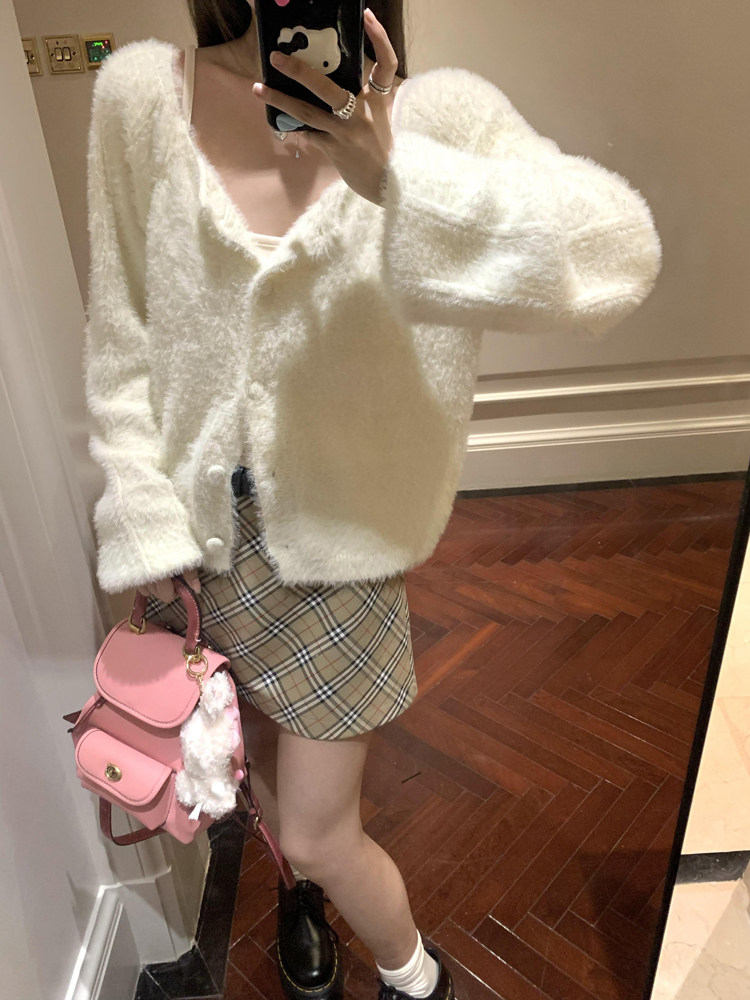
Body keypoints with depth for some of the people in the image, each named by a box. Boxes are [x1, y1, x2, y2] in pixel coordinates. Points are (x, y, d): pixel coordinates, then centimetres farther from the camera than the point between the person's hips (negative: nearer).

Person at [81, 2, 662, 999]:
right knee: (262, 745, 27)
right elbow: (122, 334, -2)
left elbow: (622, 252, -29)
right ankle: (302, 891, 65)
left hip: (339, 544, -3)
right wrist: (143, 514, -3)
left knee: (320, 833, 10)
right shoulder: (140, 94, -6)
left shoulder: (433, 117, -14)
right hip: (204, 534, 4)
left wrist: (396, 177, -38)